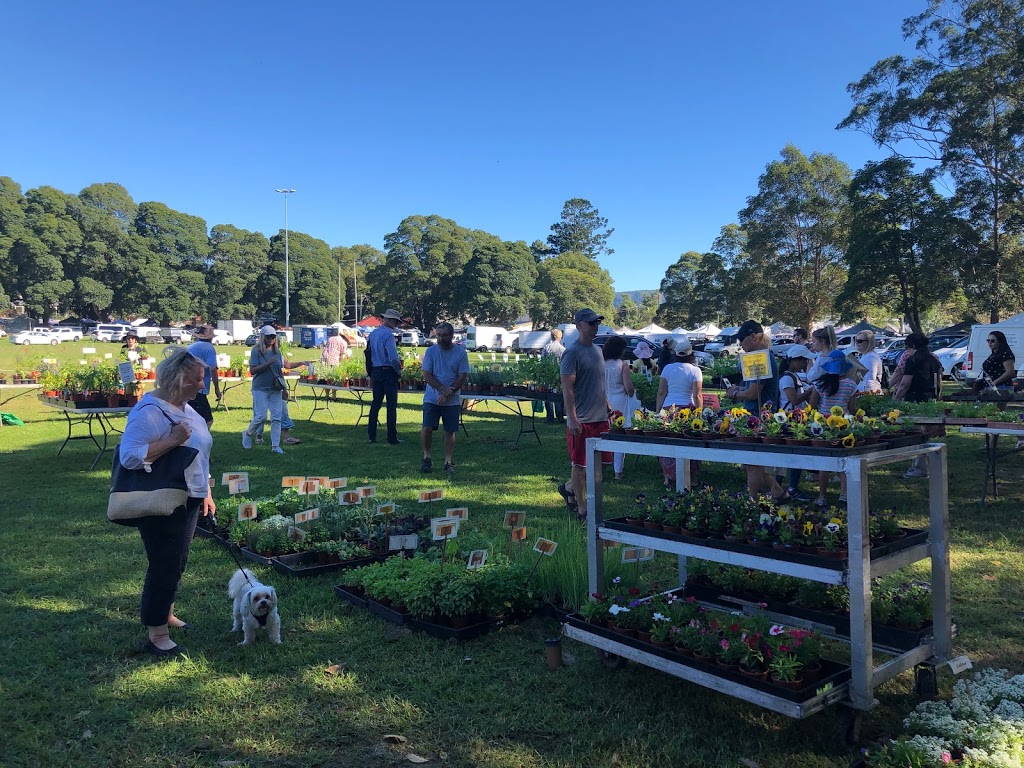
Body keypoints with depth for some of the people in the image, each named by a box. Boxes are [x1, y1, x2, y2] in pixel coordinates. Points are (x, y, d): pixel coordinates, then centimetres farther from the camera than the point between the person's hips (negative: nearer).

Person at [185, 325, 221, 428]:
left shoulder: (189, 347, 19)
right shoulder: (208, 347, -3)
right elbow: (212, 369, -14)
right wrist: (217, 389, -7)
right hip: (197, 391, -8)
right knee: (207, 421, -8)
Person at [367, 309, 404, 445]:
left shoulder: (373, 334, 11)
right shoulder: (388, 334, -15)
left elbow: (369, 353, 16)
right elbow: (393, 357, -22)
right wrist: (399, 367, -5)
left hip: (376, 371, 8)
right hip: (388, 372, -8)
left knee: (376, 403, 12)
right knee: (391, 404, -2)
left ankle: (371, 436, 15)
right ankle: (392, 438, 1)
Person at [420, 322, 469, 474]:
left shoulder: (461, 352, -2)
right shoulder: (431, 351, -1)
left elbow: (462, 377, -5)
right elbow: (427, 375, -5)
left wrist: (447, 394, -14)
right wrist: (443, 389, -19)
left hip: (452, 401, 0)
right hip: (431, 398, 0)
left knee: (450, 432, 4)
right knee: (427, 428, -8)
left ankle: (448, 462, 15)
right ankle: (427, 458, 11)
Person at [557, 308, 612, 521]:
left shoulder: (597, 351, 15)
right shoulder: (572, 353, -11)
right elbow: (567, 388, -16)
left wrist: (608, 409, 19)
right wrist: (572, 418, -21)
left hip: (600, 418, 8)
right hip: (582, 421, -8)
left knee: (599, 463, 12)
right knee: (581, 465, 1)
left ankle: (569, 488, 32)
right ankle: (582, 510, 13)